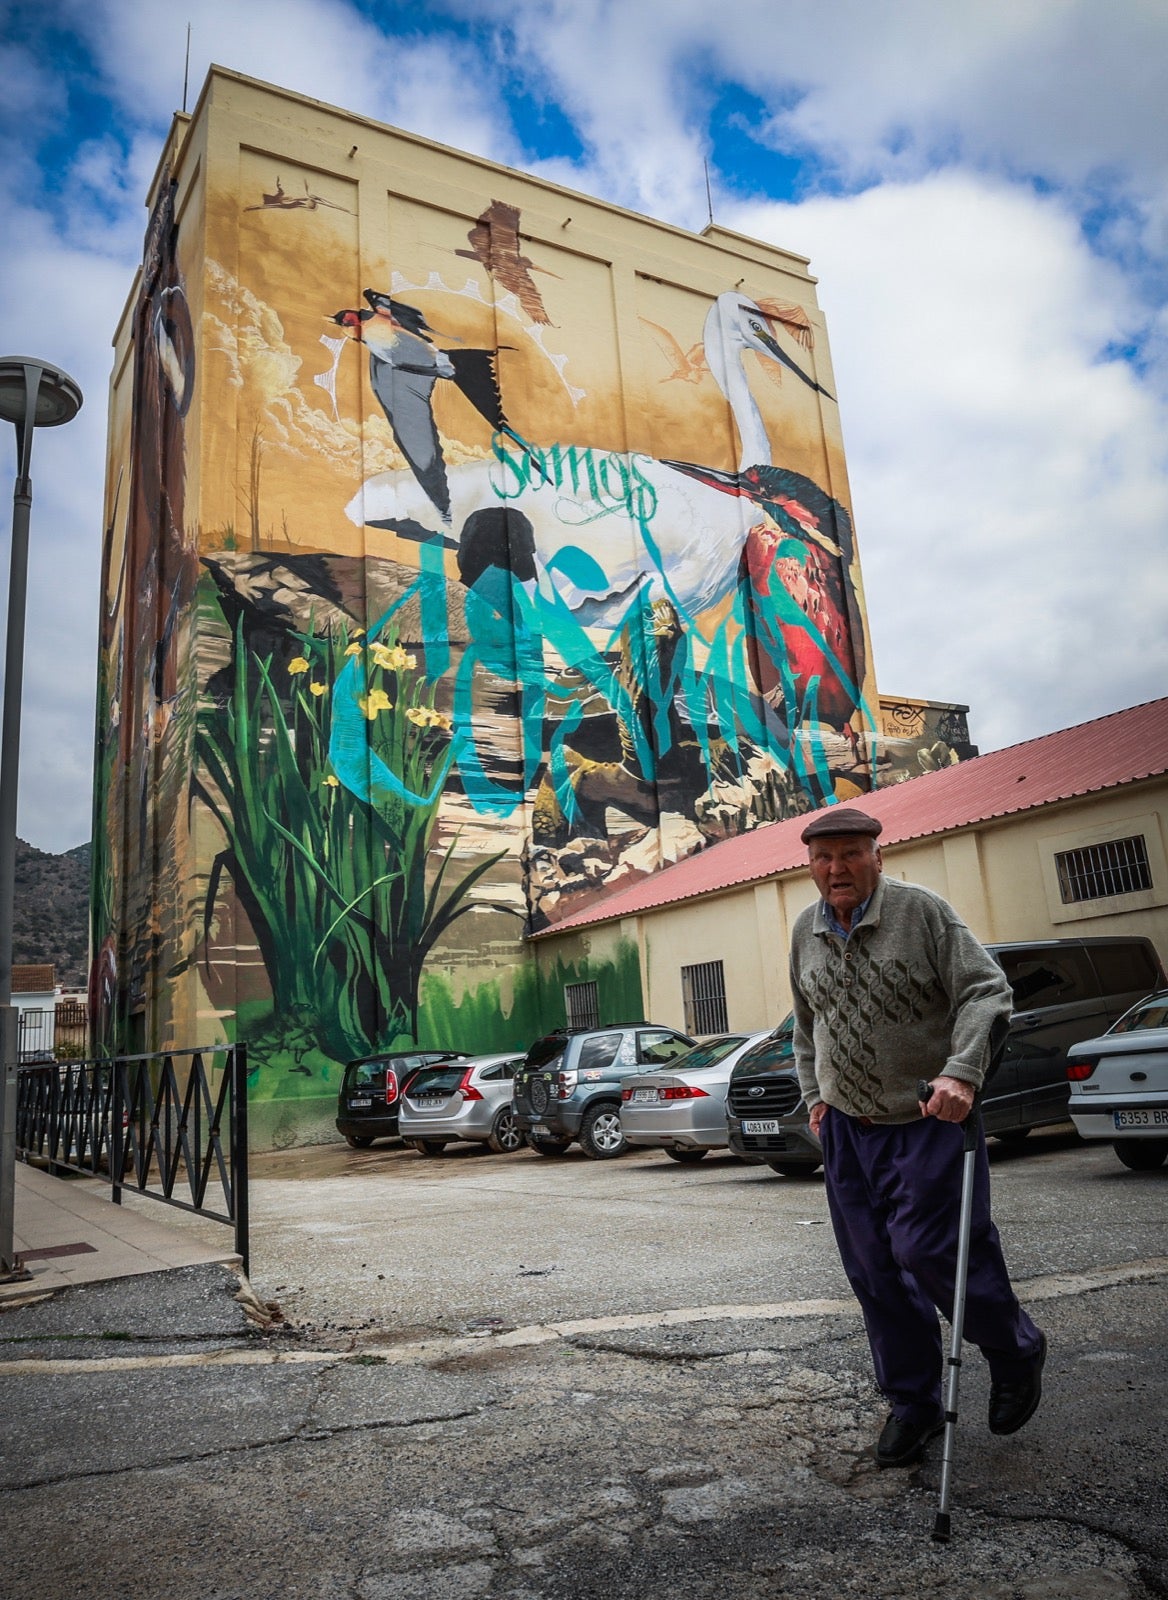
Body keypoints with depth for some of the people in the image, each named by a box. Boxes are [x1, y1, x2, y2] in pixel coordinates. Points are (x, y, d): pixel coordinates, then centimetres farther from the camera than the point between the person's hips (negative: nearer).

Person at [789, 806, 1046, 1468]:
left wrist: (961, 1072, -26)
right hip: (847, 1130, 5)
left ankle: (1017, 1353, 22)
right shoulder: (806, 932, 6)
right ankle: (913, 1402, 27)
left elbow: (986, 989, -14)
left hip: (930, 1121, -5)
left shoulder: (922, 910, -11)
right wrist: (815, 1093, 13)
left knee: (931, 1251, -8)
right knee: (876, 1273, 9)